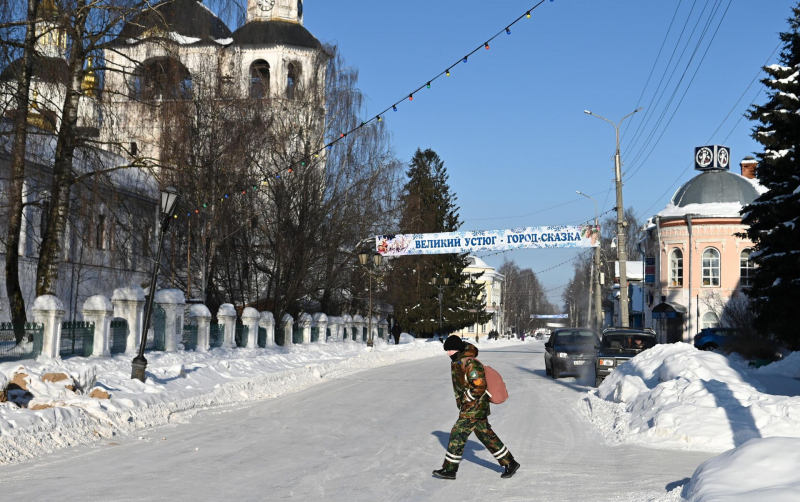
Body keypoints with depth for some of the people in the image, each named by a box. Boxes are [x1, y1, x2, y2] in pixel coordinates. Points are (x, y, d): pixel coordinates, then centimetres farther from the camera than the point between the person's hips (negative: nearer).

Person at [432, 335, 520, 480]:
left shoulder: (470, 363, -21)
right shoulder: (456, 362, 10)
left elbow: (479, 386, -26)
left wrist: (466, 398, -18)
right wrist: (461, 401, 19)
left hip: (474, 407, -10)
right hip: (469, 407, 10)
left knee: (458, 434, -7)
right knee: (486, 436, 14)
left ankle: (449, 469, 2)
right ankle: (510, 463, 21)